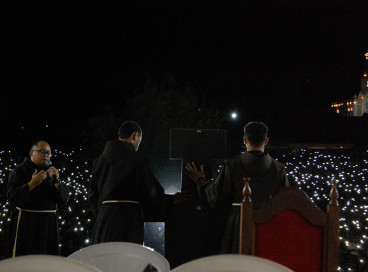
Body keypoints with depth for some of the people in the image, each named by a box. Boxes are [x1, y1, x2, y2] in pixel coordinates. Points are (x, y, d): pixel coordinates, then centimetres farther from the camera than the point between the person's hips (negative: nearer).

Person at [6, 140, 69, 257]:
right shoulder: (20, 171, 3)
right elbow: (12, 197, -10)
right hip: (25, 222, -4)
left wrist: (57, 181, -11)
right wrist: (32, 184, -20)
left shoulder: (52, 172, 15)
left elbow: (64, 198, 6)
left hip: (48, 223, 4)